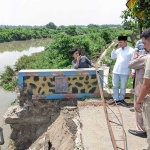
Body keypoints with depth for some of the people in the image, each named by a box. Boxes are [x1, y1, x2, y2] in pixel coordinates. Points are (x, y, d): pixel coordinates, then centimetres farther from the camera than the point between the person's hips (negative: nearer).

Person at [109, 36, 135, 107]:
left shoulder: (131, 50, -6)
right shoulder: (118, 50, 9)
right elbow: (112, 57, 18)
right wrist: (114, 49, 4)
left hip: (124, 72, -5)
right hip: (115, 71, 5)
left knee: (123, 87, 8)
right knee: (115, 86, 9)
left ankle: (121, 99, 20)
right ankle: (116, 99, 19)